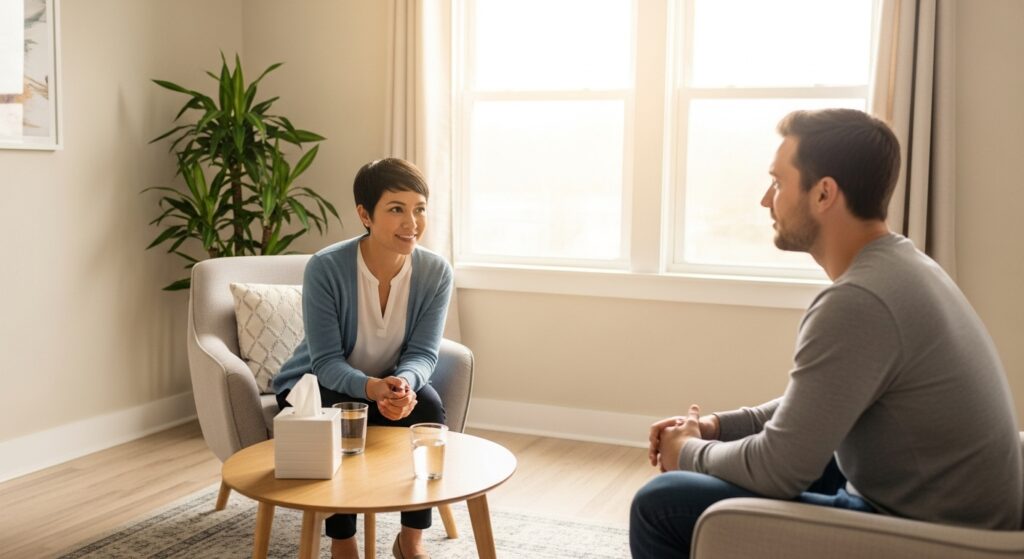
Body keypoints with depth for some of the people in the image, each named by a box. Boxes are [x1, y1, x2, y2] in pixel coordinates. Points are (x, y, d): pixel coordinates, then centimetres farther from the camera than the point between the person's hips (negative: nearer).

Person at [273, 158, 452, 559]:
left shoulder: (435, 271, -17)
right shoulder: (325, 268, -26)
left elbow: (422, 354, -16)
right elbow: (326, 362, -25)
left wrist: (403, 384, -40)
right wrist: (372, 388, -45)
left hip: (390, 384, 3)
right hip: (316, 387, -3)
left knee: (427, 404, -27)